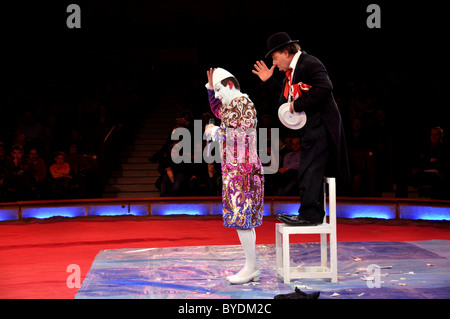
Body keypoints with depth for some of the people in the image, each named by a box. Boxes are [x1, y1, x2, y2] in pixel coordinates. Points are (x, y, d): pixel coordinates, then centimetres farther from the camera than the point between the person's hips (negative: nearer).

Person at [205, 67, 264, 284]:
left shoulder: (244, 103, -12)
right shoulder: (233, 104, 16)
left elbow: (242, 135, -23)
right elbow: (218, 111, 38)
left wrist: (214, 131, -11)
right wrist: (210, 87, 25)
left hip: (242, 171, -10)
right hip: (235, 170, 10)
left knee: (241, 218, -8)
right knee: (243, 218, 10)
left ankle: (250, 267, -2)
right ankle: (252, 268, 14)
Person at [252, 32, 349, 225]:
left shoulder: (309, 63, -10)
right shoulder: (291, 72, 19)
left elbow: (324, 87, -24)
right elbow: (284, 101, 18)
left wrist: (298, 105, -19)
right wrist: (268, 81, 12)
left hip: (320, 125, -10)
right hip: (310, 129, 10)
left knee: (310, 169, -13)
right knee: (308, 171, 11)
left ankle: (309, 214, -10)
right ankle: (314, 214, 16)